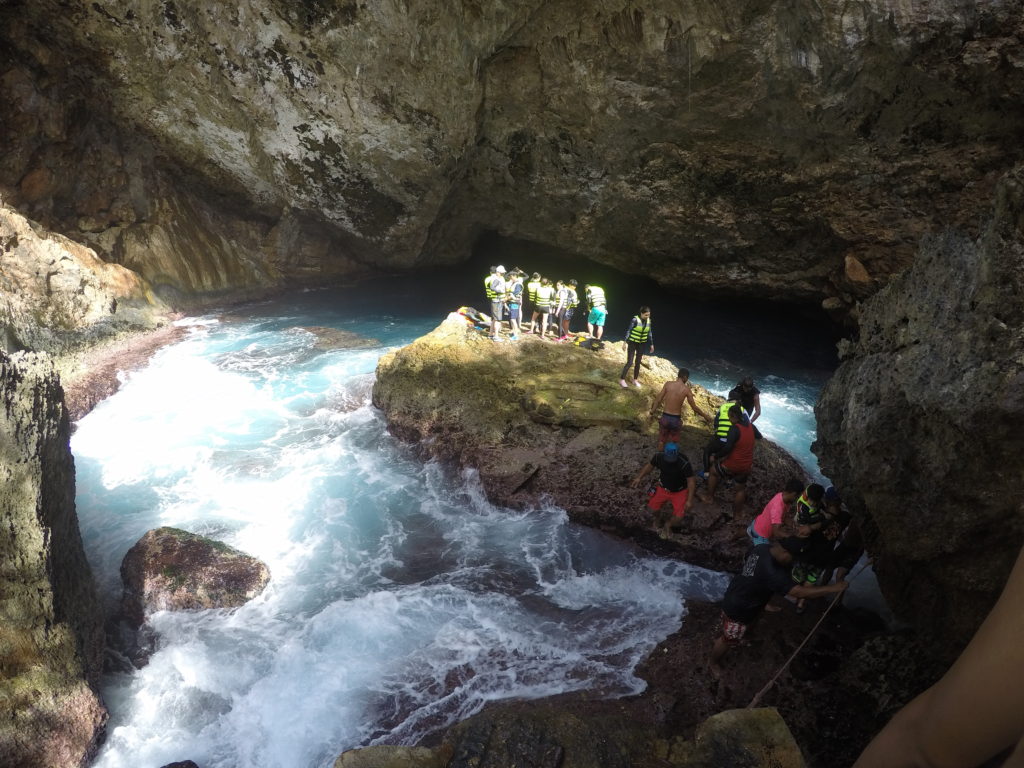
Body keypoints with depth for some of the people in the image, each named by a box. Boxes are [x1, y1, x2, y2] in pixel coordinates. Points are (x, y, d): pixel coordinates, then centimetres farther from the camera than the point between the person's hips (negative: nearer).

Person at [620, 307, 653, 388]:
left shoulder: (648, 320, -4)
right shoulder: (635, 319, -20)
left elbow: (649, 333, 7)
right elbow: (628, 331, -15)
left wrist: (651, 344, 10)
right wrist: (626, 342, -16)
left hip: (642, 344, 5)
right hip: (632, 343, -4)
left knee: (638, 362, 11)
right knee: (630, 362, -6)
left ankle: (635, 380, 25)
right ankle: (622, 379, 8)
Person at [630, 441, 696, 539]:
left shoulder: (684, 463, -32)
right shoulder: (659, 456, -21)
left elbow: (691, 480, -23)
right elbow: (649, 465, 0)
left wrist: (689, 500, -24)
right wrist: (639, 477, -10)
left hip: (679, 491, -3)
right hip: (663, 487, 3)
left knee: (679, 517, -17)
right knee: (652, 507, -12)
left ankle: (667, 524, 21)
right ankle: (659, 517, 27)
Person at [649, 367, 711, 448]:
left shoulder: (668, 384, -5)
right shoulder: (686, 389, -9)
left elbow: (658, 400, -4)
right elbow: (694, 407, -5)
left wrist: (652, 412, 7)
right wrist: (705, 416, 10)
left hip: (665, 417, 2)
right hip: (676, 419, -1)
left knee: (661, 441, 19)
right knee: (673, 443, 17)